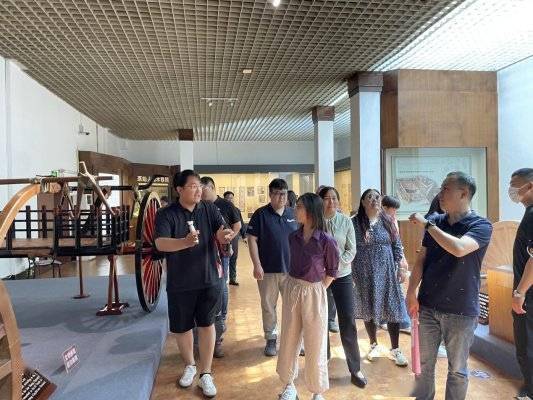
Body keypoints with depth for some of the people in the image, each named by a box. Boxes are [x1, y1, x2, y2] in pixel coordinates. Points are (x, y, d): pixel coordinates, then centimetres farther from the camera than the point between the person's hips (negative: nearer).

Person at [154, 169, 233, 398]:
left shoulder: (209, 209, -2)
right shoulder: (166, 214, -11)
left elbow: (221, 233, -12)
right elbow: (160, 244, -24)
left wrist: (225, 235, -38)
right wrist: (185, 242, -44)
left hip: (209, 278, 1)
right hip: (180, 283, -1)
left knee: (207, 324, 8)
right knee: (181, 328, 14)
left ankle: (205, 374, 23)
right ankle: (190, 366, 39)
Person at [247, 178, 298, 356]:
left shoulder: (293, 214, 6)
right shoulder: (261, 214, -5)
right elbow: (252, 240, -8)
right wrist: (257, 265, -13)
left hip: (292, 269, 3)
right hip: (268, 270, -3)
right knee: (268, 306, 9)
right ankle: (271, 339, 26)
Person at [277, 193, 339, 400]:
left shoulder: (326, 240, -15)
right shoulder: (293, 237, 0)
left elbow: (332, 270, -2)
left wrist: (318, 289, -5)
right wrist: (296, 284, 6)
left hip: (315, 293, -4)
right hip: (292, 289, 4)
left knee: (315, 345, 8)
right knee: (289, 340, 13)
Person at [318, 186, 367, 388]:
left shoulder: (346, 221, -4)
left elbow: (351, 250, -3)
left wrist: (336, 265, -16)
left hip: (342, 276, 1)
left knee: (348, 322, 1)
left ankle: (355, 369, 16)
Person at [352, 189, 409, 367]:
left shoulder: (388, 221, 4)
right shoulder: (355, 223, -5)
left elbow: (397, 246, 8)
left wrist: (398, 267, 3)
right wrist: (353, 274, -5)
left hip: (387, 272, 2)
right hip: (365, 274, -2)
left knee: (392, 309, 4)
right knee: (369, 309, 10)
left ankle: (395, 350, 20)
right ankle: (374, 345, 31)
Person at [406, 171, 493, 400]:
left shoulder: (481, 226, -10)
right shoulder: (435, 223, 3)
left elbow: (459, 248, -31)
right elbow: (421, 259, 6)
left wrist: (427, 224, -22)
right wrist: (411, 293, -1)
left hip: (461, 311, -4)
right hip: (427, 306, 4)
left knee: (457, 369, 12)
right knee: (423, 364, 14)